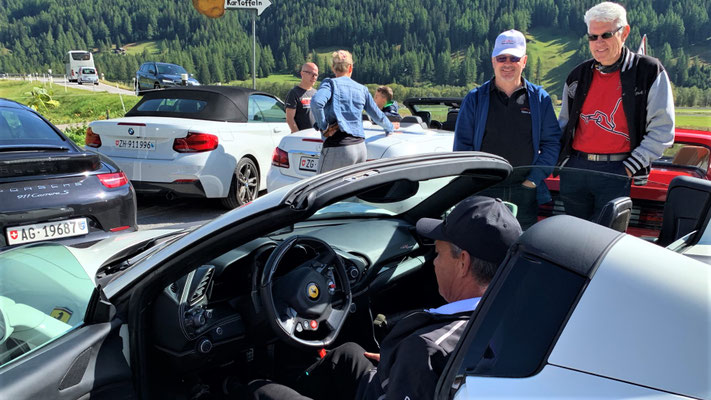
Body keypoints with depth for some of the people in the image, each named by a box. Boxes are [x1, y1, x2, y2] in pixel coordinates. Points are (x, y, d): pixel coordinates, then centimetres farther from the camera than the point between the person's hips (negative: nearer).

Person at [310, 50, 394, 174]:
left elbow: (316, 102, -20)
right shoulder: (362, 89, 16)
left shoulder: (330, 83, 2)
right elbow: (378, 116, 24)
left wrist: (323, 126, -8)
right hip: (360, 148, 6)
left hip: (337, 149, -5)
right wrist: (390, 128, 44)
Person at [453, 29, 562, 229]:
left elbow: (552, 142, 7)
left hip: (525, 193, 1)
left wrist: (534, 179, -3)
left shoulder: (540, 98, 8)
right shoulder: (475, 99, 6)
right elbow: (462, 144, 5)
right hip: (483, 193, -1)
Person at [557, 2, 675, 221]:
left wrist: (629, 169, -10)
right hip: (574, 169, 4)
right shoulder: (578, 76, 13)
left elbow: (662, 131, -3)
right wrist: (561, 162, 7)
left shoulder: (650, 71, 1)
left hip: (616, 172, -4)